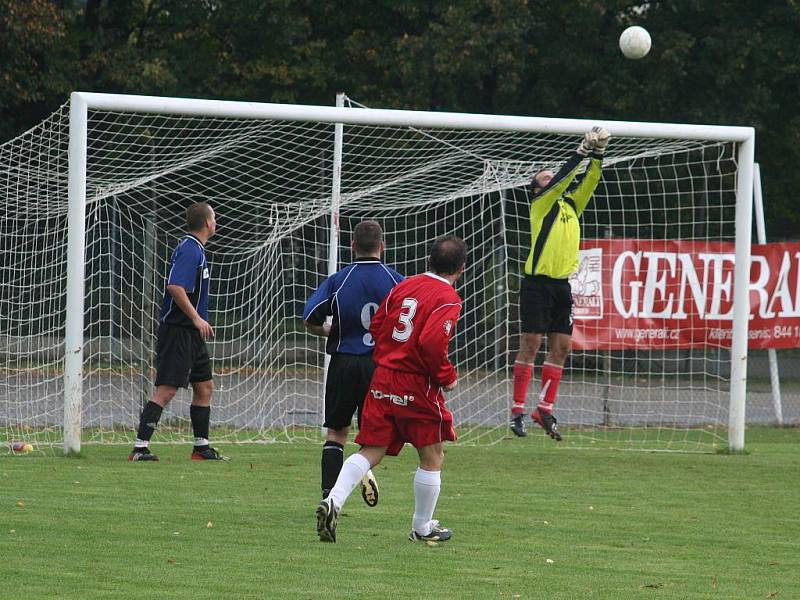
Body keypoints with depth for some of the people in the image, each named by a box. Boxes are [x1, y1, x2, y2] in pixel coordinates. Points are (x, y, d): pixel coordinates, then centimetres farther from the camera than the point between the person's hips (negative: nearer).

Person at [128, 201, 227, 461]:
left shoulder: (196, 249, 15)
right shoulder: (189, 250, -16)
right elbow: (175, 287, -26)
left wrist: (200, 322, 22)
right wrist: (196, 318, -24)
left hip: (191, 333, 10)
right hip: (177, 330, -10)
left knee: (205, 386, 14)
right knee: (166, 389, -12)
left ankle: (201, 447, 21)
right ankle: (139, 447, -13)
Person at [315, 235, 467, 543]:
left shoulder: (404, 286, 9)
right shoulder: (448, 299, -11)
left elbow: (376, 327, 11)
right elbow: (433, 342, -24)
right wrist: (447, 376, -10)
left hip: (382, 379, 6)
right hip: (418, 387, -6)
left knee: (371, 451, 6)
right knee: (432, 456, 11)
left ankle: (334, 501, -16)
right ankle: (423, 527, 19)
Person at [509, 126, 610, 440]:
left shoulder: (570, 204, 19)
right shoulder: (541, 202, 1)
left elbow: (588, 181, 11)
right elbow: (562, 178, -12)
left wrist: (598, 155, -3)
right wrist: (582, 151, -13)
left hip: (562, 284, 7)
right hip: (537, 281, -7)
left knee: (561, 346, 3)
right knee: (530, 344, -6)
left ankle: (545, 408, 8)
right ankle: (517, 411, -5)